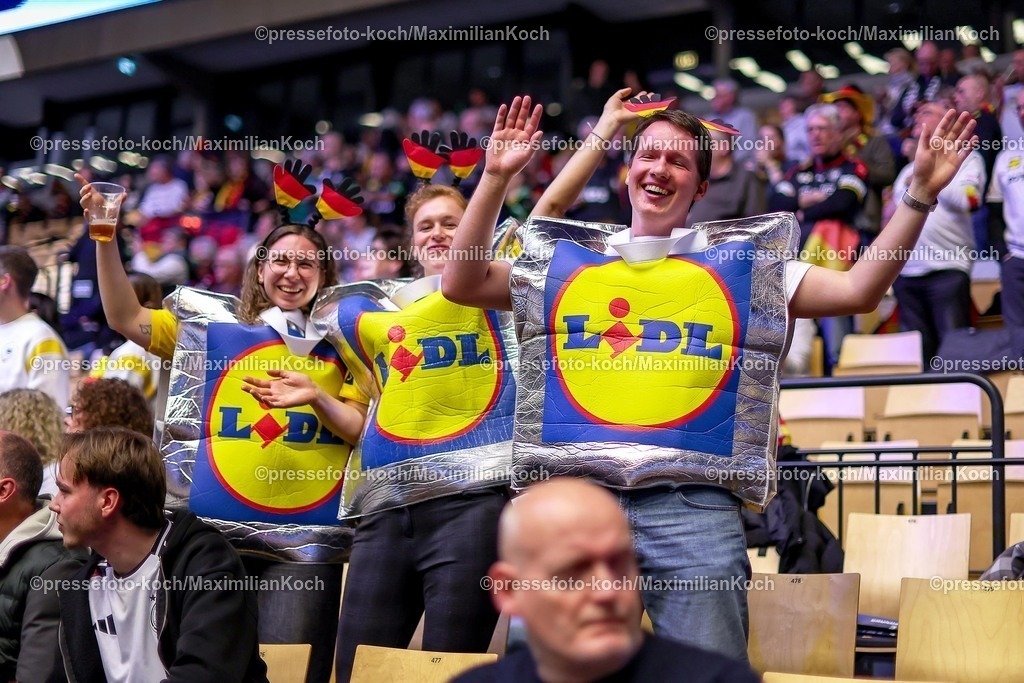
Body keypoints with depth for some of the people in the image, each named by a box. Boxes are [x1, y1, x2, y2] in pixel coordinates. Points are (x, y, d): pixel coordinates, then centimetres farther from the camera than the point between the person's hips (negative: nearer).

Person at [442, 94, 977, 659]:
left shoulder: (741, 262, 12)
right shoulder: (569, 260, 16)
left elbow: (856, 291, 5)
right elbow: (460, 285, 12)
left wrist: (919, 194, -2)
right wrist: (495, 177, 4)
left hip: (693, 506, -1)